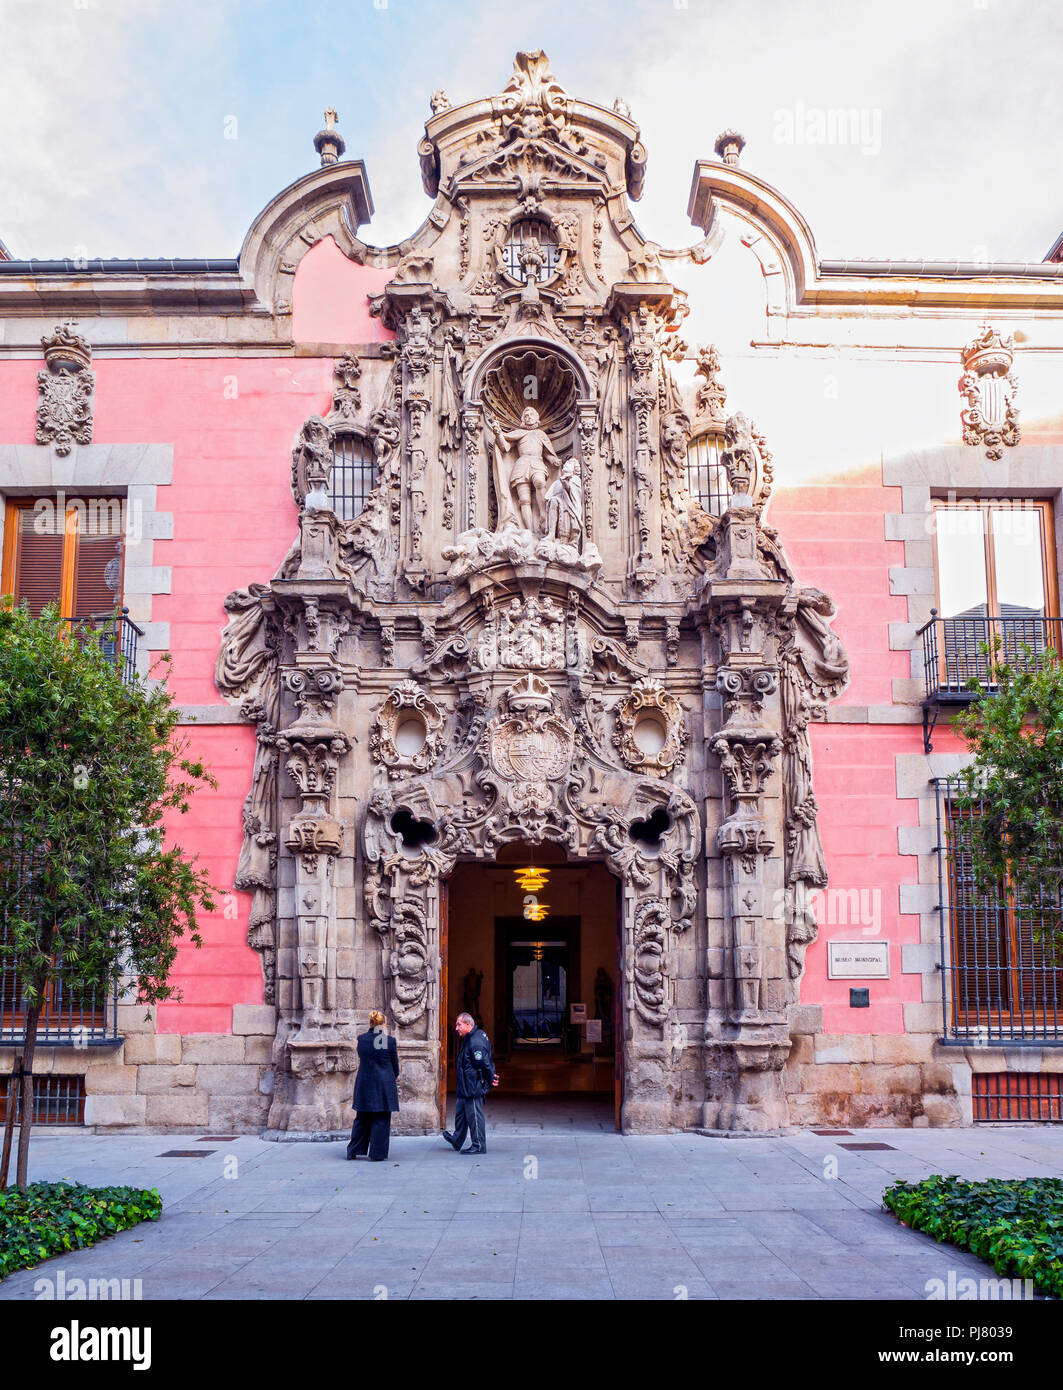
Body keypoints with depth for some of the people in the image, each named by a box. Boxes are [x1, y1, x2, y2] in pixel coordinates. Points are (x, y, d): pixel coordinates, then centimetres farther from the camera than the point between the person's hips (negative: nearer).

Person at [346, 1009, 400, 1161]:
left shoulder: (361, 1039, -1)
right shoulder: (389, 1040, -9)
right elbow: (395, 1065, 0)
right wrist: (392, 1078, 20)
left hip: (364, 1084, 3)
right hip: (384, 1086, -3)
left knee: (361, 1119, 15)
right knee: (381, 1120, 4)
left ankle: (353, 1151, 18)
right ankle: (377, 1154, 6)